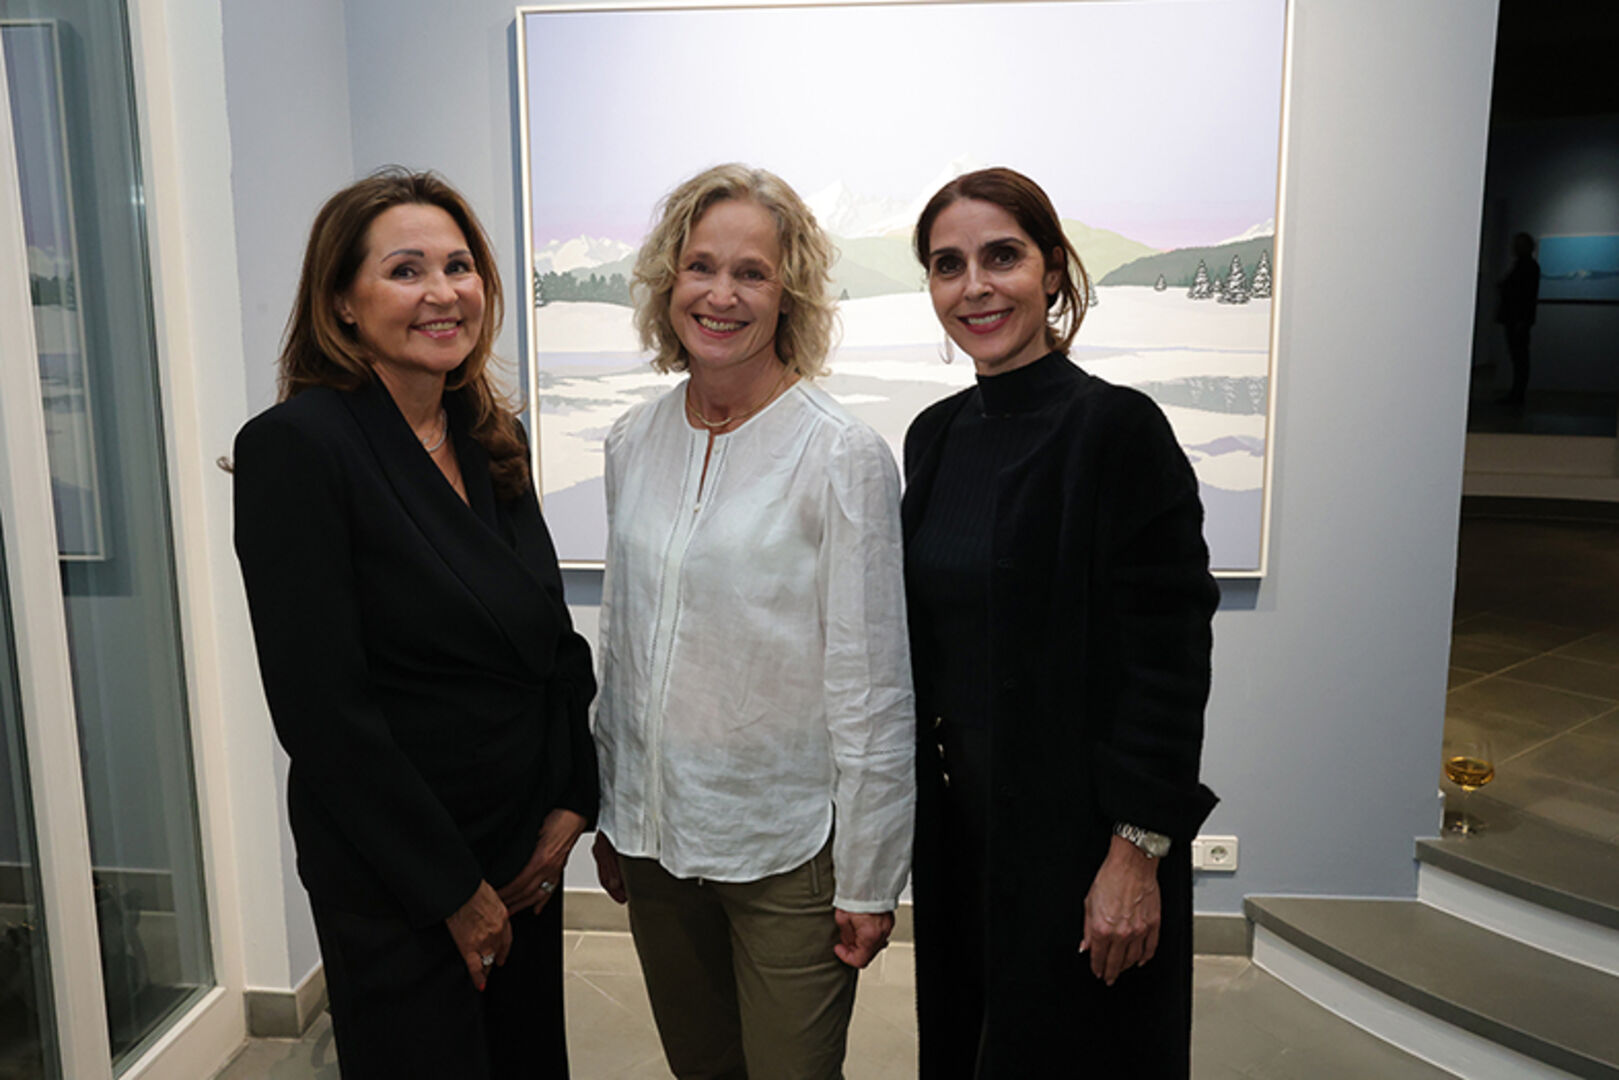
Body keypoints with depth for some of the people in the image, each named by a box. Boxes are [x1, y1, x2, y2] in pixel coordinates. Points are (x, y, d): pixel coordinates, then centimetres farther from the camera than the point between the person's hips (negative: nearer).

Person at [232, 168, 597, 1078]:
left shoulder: (495, 440, 3)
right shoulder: (296, 445, -17)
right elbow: (320, 706, -19)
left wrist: (571, 803, -1)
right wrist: (453, 891, -14)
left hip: (527, 858, 7)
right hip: (393, 883, -6)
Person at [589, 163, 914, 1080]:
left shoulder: (843, 456, -13)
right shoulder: (635, 443, 3)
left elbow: (872, 689, -12)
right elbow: (621, 641, 10)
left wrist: (869, 881, -10)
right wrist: (609, 813, 14)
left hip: (788, 848, -5)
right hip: (655, 834, 5)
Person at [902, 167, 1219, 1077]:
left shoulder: (1118, 429, -16)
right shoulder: (936, 434, 4)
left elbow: (1172, 656, -16)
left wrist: (1137, 855, -17)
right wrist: (921, 812, 13)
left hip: (1080, 828, -6)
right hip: (960, 824, 6)